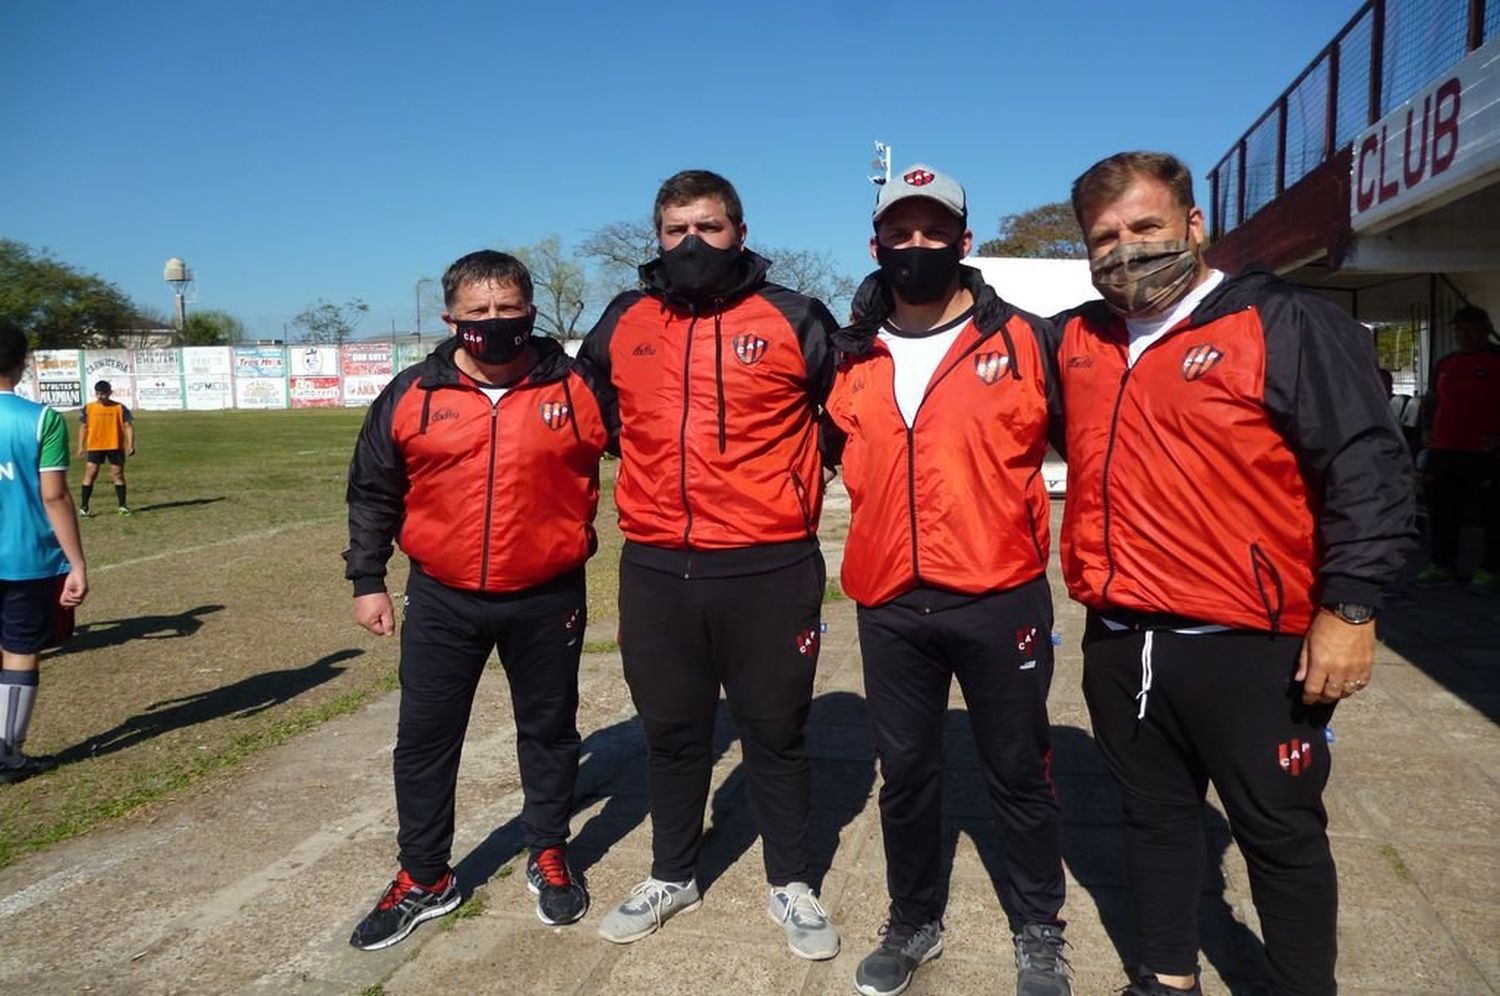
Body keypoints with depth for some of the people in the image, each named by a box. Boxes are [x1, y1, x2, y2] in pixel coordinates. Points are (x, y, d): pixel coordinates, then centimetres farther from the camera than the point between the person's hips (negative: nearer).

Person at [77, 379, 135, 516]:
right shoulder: (88, 408, 3)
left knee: (118, 475, 5)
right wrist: (81, 446, 7)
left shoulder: (119, 408, -1)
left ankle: (122, 506, 13)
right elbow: (84, 428, 10)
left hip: (115, 446, -1)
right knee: (90, 474, -3)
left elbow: (128, 426, -1)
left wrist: (130, 445, -10)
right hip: (95, 447, 1)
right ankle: (83, 507, 1)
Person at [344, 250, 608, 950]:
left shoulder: (575, 388, -5)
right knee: (424, 739, 9)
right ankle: (423, 879, 28)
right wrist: (367, 579, 6)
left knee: (549, 730, 13)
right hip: (442, 601, 1)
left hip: (547, 600, -1)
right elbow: (373, 493, 7)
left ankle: (549, 857, 34)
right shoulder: (411, 395, -2)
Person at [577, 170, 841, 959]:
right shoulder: (622, 323, 6)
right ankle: (671, 875, 38)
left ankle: (791, 885, 32)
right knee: (670, 733, 18)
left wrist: (803, 497, 7)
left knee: (775, 734, 12)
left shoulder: (794, 320, -4)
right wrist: (588, 507, 21)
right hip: (654, 572, 3)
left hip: (768, 570, -3)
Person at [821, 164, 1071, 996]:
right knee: (904, 771, 15)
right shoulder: (851, 360, 5)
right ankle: (913, 922, 35)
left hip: (1000, 599, -2)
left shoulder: (1023, 342, -3)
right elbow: (833, 452, 20)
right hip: (889, 606, 3)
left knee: (1018, 773, 12)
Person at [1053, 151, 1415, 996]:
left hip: (1247, 648, -5)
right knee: (1155, 818, 19)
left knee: (1281, 833, 11)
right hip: (1119, 643, 6)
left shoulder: (1286, 326, -8)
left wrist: (1349, 607, -15)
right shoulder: (1078, 340, 9)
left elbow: (1368, 472, -11)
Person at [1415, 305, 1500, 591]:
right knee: (1442, 511, 11)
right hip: (1442, 450, 6)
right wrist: (1426, 430, 13)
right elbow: (1430, 400, 26)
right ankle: (1442, 565, 21)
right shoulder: (1444, 364, 15)